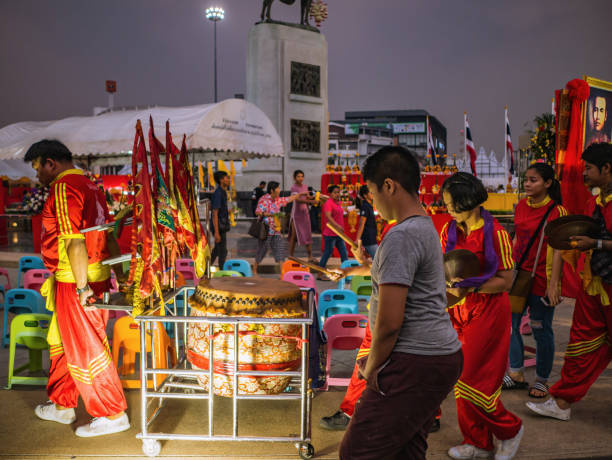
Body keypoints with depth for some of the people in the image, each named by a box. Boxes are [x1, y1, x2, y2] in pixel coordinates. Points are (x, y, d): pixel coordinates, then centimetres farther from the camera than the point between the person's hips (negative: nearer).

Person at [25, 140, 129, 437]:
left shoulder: (64, 188, -15)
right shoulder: (89, 185, 14)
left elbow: (74, 241, -23)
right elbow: (109, 234, 15)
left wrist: (82, 287, -22)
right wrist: (121, 274, 17)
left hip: (75, 282, -10)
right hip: (97, 276, 10)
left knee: (85, 349, 1)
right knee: (60, 342, 21)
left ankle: (112, 415, 12)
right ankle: (63, 405, 35)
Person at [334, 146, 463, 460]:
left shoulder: (401, 236, -18)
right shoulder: (426, 227, 13)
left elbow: (389, 322, -20)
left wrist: (372, 368, -6)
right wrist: (354, 269, 46)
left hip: (415, 363, -10)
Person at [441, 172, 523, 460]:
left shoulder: (495, 233, -12)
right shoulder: (449, 231, 5)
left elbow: (505, 280, -13)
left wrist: (469, 288, -21)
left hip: (488, 311, -6)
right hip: (458, 310, 6)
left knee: (472, 380, -4)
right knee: (462, 378, 9)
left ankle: (510, 429, 22)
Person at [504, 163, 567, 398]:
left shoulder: (556, 211, -10)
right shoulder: (521, 206, 7)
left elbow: (558, 250, -12)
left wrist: (554, 284, -16)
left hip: (541, 278, -6)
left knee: (541, 330, 5)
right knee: (509, 323, 8)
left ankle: (541, 380, 22)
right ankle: (516, 374, 23)